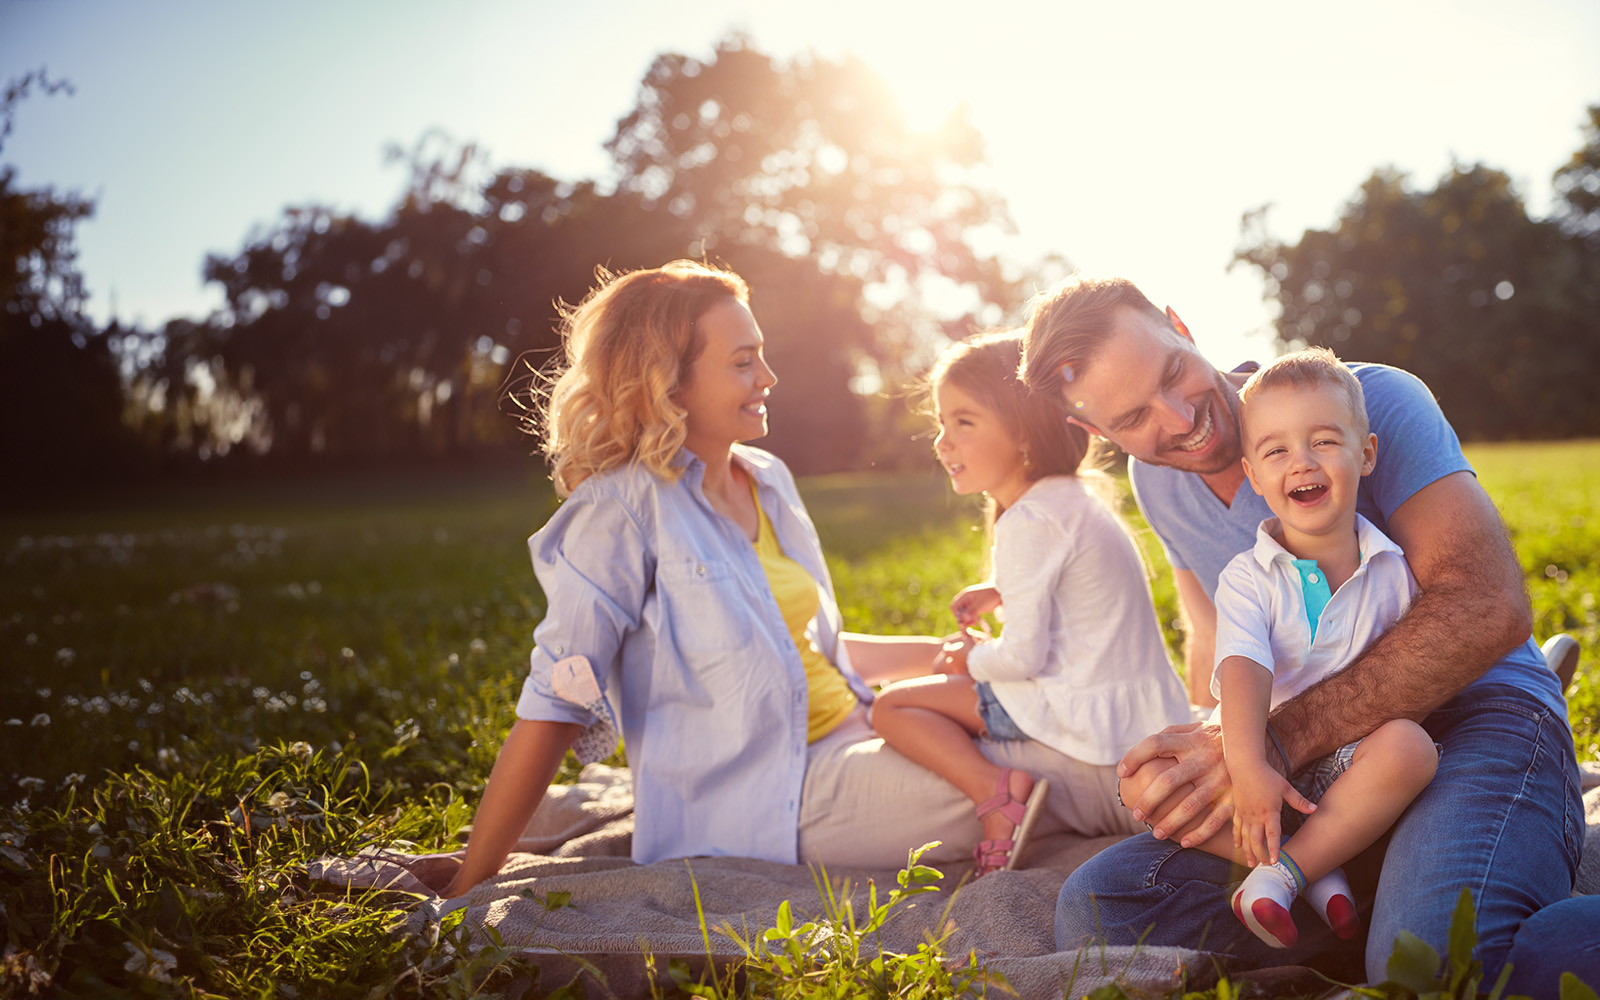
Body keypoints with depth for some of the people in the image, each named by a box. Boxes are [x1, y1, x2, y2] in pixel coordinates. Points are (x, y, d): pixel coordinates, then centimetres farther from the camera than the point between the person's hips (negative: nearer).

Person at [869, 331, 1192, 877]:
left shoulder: (1029, 522, -18)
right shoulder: (1075, 500, 12)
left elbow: (1023, 657, -20)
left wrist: (972, 659, 0)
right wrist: (1003, 592, 22)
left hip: (1091, 719, -10)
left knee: (892, 707, -8)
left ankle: (995, 792, -23)